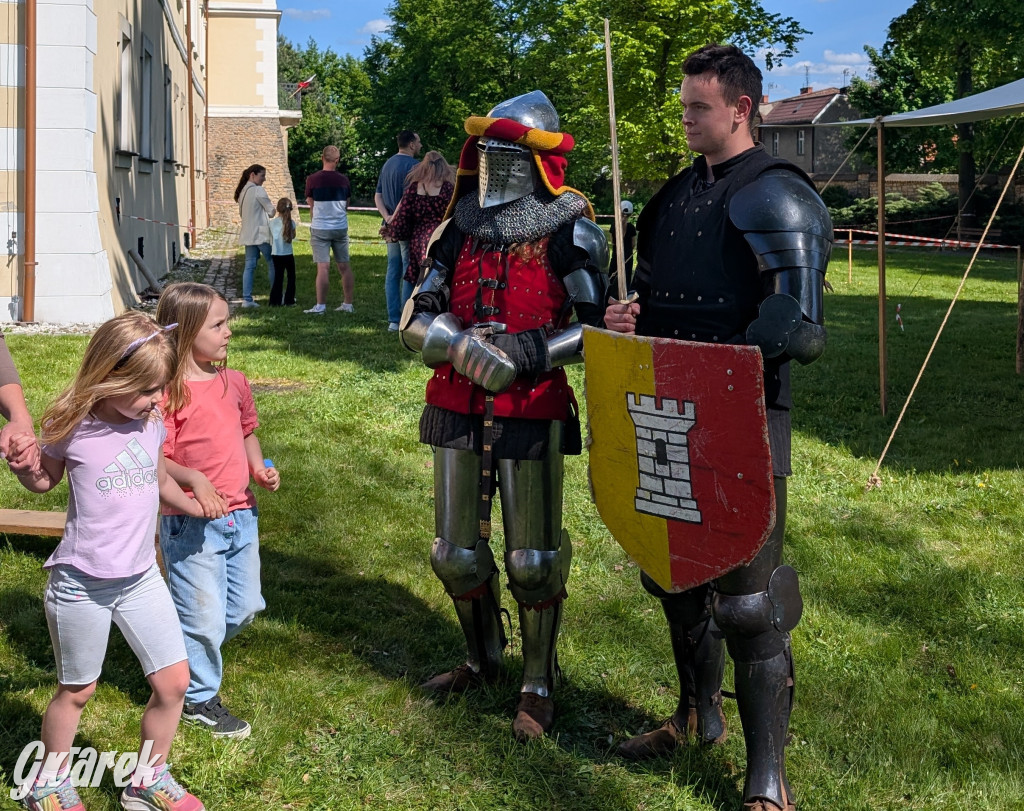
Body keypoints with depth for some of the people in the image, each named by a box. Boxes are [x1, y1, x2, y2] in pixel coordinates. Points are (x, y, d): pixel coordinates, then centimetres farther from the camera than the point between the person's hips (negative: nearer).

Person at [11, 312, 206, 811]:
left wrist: (196, 508, 31)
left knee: (173, 681, 2)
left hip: (141, 578, 4)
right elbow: (45, 481, 4)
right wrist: (26, 469, -17)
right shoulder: (72, 428, -14)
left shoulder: (151, 422, -1)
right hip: (81, 583, -4)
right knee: (77, 691, 11)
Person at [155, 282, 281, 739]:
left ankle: (195, 654, 44)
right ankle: (199, 697, 25)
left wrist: (259, 469, 5)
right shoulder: (169, 392, -16)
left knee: (244, 607, 18)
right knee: (204, 616, 3)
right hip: (191, 524, -7)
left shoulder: (234, 383, 7)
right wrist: (194, 480, -33)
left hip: (240, 515, 7)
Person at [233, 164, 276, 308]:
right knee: (272, 264, 4)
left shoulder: (243, 191, 14)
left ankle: (246, 299, -3)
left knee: (249, 266, 4)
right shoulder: (258, 190, -12)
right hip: (261, 233, -8)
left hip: (248, 234, 8)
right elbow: (271, 210, -10)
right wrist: (268, 214, 11)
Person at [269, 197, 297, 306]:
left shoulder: (272, 222, -2)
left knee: (278, 277, 9)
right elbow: (293, 236, 3)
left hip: (276, 255, 2)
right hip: (288, 254, -2)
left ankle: (275, 301, 6)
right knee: (291, 277, 11)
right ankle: (289, 300, 9)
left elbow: (272, 235, 7)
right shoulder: (291, 222, -7)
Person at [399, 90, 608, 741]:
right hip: (458, 409, 5)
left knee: (533, 560, 2)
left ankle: (539, 685, 20)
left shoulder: (568, 233, -6)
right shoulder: (459, 229, 8)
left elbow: (600, 324, -11)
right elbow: (416, 320, 6)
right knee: (456, 554, 13)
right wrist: (463, 346, -13)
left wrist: (530, 353, -21)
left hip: (532, 413, -5)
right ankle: (484, 659, 37)